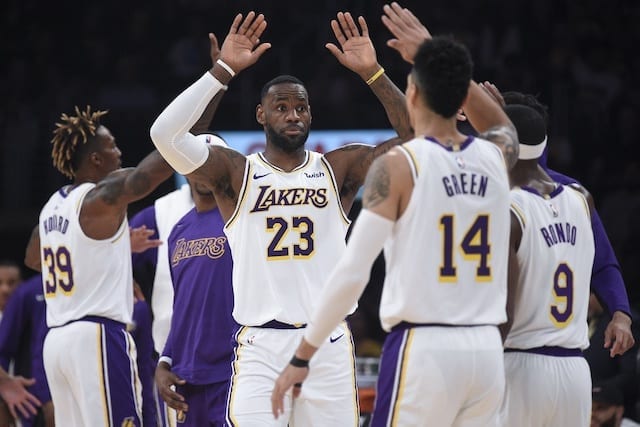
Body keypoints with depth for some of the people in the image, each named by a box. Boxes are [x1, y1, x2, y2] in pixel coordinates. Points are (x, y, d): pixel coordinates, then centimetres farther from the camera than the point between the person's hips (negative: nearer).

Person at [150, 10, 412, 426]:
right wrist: (223, 70, -13)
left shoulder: (338, 169, 9)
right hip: (262, 346, -2)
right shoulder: (236, 173, 5)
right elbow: (165, 134, -10)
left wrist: (373, 73, -11)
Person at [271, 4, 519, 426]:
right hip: (486, 349, 5)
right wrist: (438, 58, 33)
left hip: (422, 348, -5)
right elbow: (503, 124, 36)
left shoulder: (397, 166, -7)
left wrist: (302, 356, -2)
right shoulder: (496, 157, 8)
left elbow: (352, 274, -10)